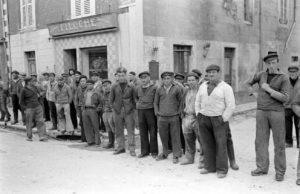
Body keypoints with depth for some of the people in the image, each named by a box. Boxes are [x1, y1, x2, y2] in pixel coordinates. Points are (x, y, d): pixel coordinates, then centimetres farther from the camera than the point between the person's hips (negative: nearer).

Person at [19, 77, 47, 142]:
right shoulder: (24, 90, -6)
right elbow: (21, 101, 0)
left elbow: (38, 94, 29)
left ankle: (42, 136, -1)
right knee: (29, 123, 4)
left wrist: (39, 95, 9)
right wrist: (25, 108, -7)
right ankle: (29, 137, 18)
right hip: (29, 108, -5)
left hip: (38, 107, 5)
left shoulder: (34, 87, 10)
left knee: (40, 122, -2)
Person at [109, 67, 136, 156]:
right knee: (119, 131, 10)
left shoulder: (131, 86, -1)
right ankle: (121, 147, 22)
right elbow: (111, 99, 11)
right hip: (117, 112, 3)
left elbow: (134, 99, 4)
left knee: (131, 131, -2)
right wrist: (115, 108, 4)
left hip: (129, 111, -2)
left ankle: (132, 149, 4)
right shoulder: (114, 87, 5)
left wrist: (131, 108, -1)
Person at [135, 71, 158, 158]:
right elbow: (136, 97, 28)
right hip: (140, 111, 5)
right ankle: (144, 151, 19)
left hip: (150, 110, -5)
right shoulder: (138, 88, 11)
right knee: (143, 132, 9)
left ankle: (154, 151, 11)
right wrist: (138, 103, 12)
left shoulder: (154, 87, -6)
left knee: (153, 132, 0)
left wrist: (154, 105, -9)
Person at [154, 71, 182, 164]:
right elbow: (156, 103, 14)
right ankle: (164, 154, 26)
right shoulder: (159, 89, 6)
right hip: (162, 117, 2)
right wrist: (157, 113, 7)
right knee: (163, 136, 10)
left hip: (174, 117, -2)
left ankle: (176, 156, 13)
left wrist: (178, 111, 3)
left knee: (175, 137, 2)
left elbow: (181, 101, 8)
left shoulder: (177, 89, 1)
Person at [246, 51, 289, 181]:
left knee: (279, 143, 3)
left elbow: (285, 98, -13)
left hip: (277, 112, -3)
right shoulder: (261, 75, 6)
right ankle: (262, 168, 18)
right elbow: (248, 83, 24)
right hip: (261, 112, 4)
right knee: (260, 141, 7)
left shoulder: (283, 78, -5)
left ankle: (280, 171, 12)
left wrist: (268, 89, -15)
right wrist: (254, 94, 11)